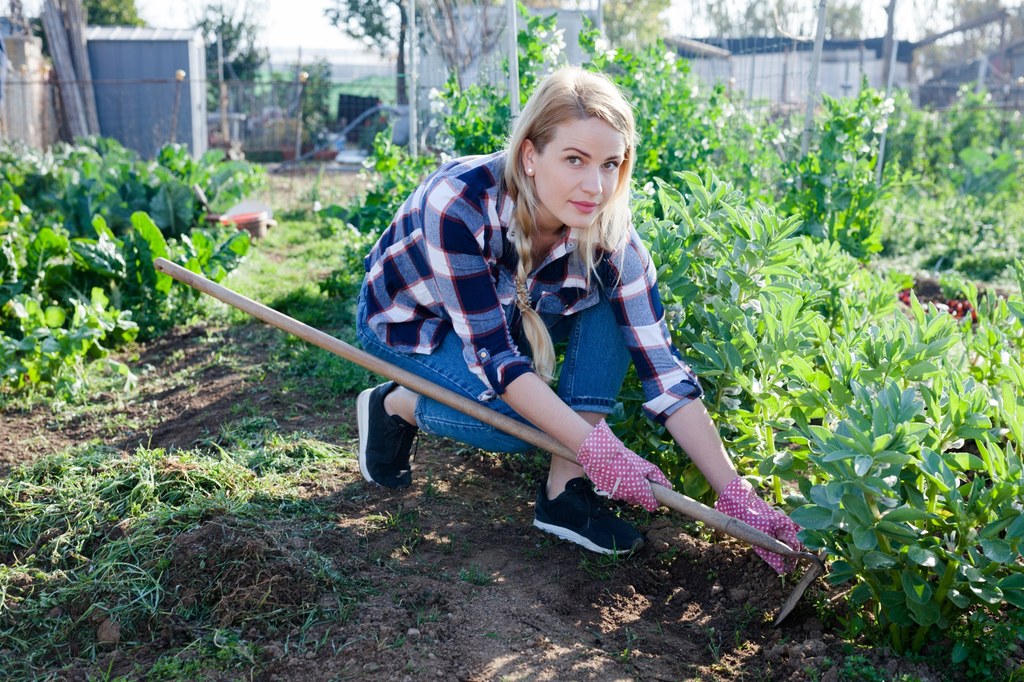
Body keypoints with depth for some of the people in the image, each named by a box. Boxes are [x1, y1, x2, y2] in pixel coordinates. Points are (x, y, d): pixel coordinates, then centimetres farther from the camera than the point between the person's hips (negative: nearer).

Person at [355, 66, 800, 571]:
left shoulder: (609, 237, -24)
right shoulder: (457, 203, -37)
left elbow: (662, 369, -24)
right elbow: (493, 354, -35)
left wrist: (734, 494, -30)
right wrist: (595, 447, -40)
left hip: (513, 314, 5)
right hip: (407, 321, -4)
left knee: (610, 291, -22)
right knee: (528, 425, -29)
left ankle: (565, 490, -17)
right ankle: (396, 404, 1)